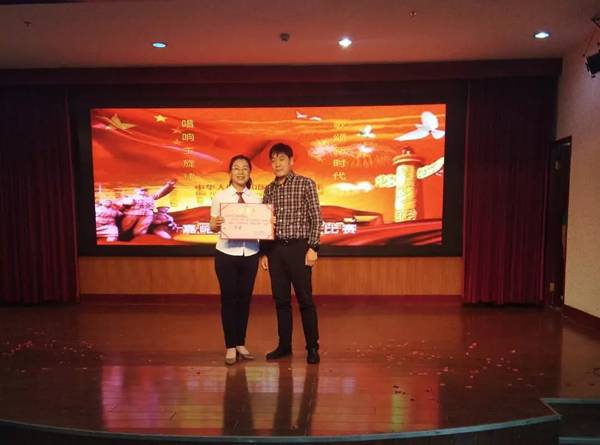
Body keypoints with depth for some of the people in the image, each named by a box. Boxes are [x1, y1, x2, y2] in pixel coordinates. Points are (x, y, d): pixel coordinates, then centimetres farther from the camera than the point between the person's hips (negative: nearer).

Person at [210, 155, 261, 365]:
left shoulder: (255, 198, 5)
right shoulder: (220, 197, -1)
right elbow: (213, 226, -3)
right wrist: (215, 225, -25)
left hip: (250, 254, 3)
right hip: (226, 254, -2)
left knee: (245, 298, 11)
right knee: (228, 299, 4)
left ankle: (241, 343, 27)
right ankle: (230, 346, 19)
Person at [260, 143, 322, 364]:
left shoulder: (306, 184, -1)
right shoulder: (269, 189, 12)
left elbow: (316, 217, -5)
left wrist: (312, 247, -12)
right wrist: (263, 252, 8)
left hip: (298, 247, -4)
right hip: (275, 249, 5)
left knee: (305, 299, 1)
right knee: (280, 299, 10)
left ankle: (312, 347, 14)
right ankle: (284, 344, 23)